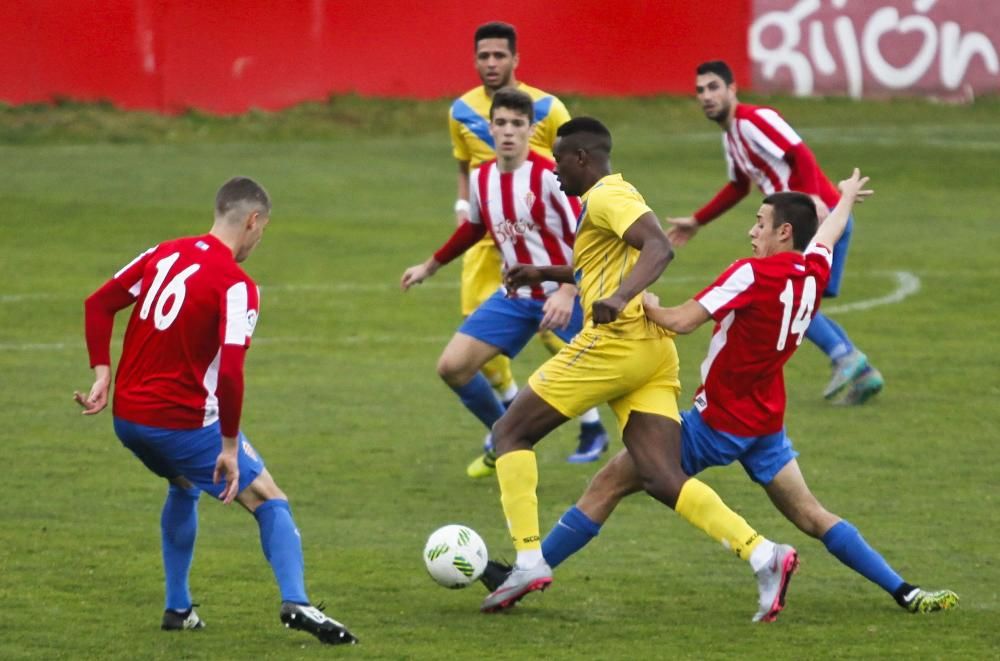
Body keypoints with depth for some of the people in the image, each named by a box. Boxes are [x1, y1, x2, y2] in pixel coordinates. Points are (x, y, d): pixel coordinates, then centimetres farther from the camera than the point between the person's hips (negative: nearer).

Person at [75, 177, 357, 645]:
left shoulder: (165, 253, 6)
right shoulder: (236, 286, -15)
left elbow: (97, 304, 7)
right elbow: (230, 372, -24)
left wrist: (103, 375, 5)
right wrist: (230, 446, -17)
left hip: (126, 417, 7)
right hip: (183, 422, -7)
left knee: (183, 487, 34)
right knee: (269, 501, 5)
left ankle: (177, 609, 32)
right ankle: (295, 603, -14)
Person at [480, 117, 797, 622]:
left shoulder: (607, 197, -6)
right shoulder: (609, 198, 25)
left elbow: (659, 248, -23)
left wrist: (620, 297, -38)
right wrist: (546, 274, 44)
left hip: (615, 341, -9)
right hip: (652, 351, 9)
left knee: (511, 432, 4)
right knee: (662, 479, -2)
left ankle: (529, 561, -6)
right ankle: (763, 554, -19)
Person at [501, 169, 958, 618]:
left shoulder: (754, 275, -22)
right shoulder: (814, 272, 0)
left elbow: (681, 321, -26)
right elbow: (829, 231, 24)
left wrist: (642, 304, -7)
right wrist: (847, 198, 45)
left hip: (717, 425, -7)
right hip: (766, 425, 7)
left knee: (610, 482, -1)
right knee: (811, 518, 13)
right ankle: (905, 593, 4)